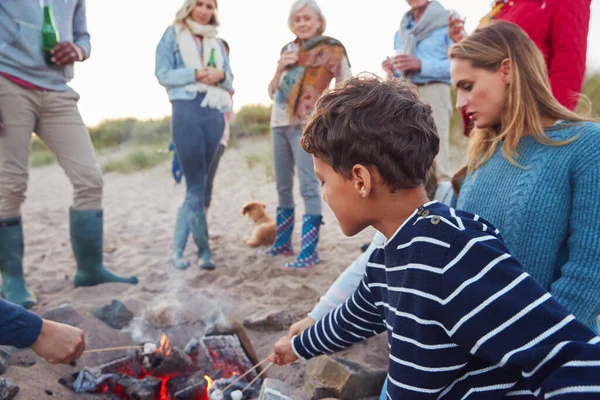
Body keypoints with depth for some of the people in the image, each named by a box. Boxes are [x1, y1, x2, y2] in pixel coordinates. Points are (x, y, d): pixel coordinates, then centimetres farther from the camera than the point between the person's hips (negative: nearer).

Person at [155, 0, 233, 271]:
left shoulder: (216, 42, 20)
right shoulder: (172, 34, 7)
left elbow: (229, 80, 16)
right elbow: (163, 74, -3)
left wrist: (220, 75, -6)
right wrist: (195, 73, -14)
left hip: (214, 115, 5)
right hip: (186, 112, -5)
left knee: (196, 184, 4)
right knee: (196, 185, -7)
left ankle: (178, 250, 12)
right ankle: (204, 251, 4)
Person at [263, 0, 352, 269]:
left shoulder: (330, 49, 0)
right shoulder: (288, 50, 16)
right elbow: (272, 91, 17)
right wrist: (280, 68, 1)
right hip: (279, 122, 7)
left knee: (308, 186, -12)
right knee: (283, 186, 12)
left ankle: (309, 252, -10)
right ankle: (282, 242, 24)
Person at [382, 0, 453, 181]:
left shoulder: (446, 22, 2)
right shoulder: (401, 32, 21)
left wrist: (422, 65, -16)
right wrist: (393, 70, 4)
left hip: (433, 92, -6)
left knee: (436, 157, -13)